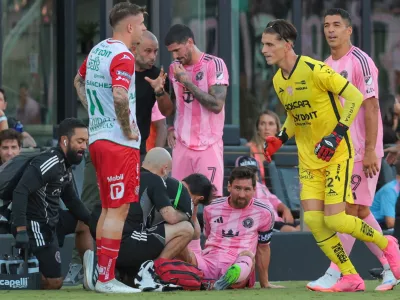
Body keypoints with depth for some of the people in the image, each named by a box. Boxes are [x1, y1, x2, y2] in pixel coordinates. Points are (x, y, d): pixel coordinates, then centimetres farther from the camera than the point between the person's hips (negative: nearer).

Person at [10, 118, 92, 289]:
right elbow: (20, 192, -27)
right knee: (54, 283, -10)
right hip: (36, 225, -10)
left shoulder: (65, 166, 11)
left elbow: (71, 200, 23)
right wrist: (21, 230, -33)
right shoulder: (50, 163, -19)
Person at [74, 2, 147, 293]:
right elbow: (120, 96, -31)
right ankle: (107, 279, -6)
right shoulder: (123, 56, -16)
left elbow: (79, 81, 30)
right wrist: (128, 129, -18)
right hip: (119, 142, -9)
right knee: (118, 211, -5)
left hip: (97, 136, 9)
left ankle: (100, 273, 19)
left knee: (108, 209, 16)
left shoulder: (97, 50, 12)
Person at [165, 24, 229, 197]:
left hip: (209, 145, -5)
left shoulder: (214, 64, -8)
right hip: (182, 144, 5)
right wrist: (171, 128, 12)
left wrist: (188, 82, -15)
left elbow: (217, 105, -17)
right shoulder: (174, 68, 10)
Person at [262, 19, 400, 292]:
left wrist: (336, 135, -22)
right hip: (308, 158, 7)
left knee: (335, 219, -15)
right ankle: (351, 277, 4)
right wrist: (279, 140, 5)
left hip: (337, 153, -7)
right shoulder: (278, 81, 6)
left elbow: (355, 97, -16)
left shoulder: (315, 70, -18)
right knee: (313, 220, -6)